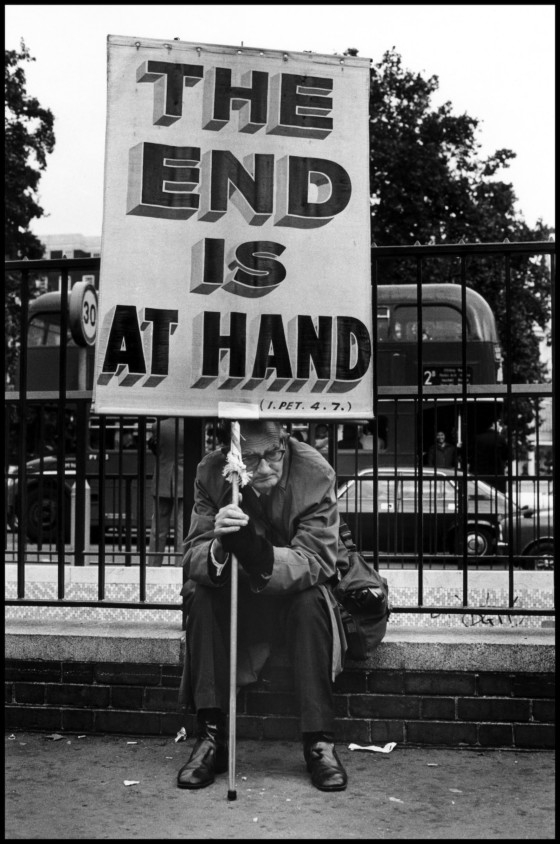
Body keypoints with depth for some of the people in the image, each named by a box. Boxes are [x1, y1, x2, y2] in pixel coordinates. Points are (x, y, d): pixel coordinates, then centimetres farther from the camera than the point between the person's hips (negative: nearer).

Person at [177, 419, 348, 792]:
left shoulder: (316, 472, -22)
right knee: (200, 594, -27)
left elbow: (317, 560, -26)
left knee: (312, 599, -32)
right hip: (235, 597, 2)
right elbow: (193, 556, -19)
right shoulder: (211, 472, -16)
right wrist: (218, 547, -44)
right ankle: (211, 737, -20)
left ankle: (320, 741, -24)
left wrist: (262, 557, -47)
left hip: (295, 592, -1)